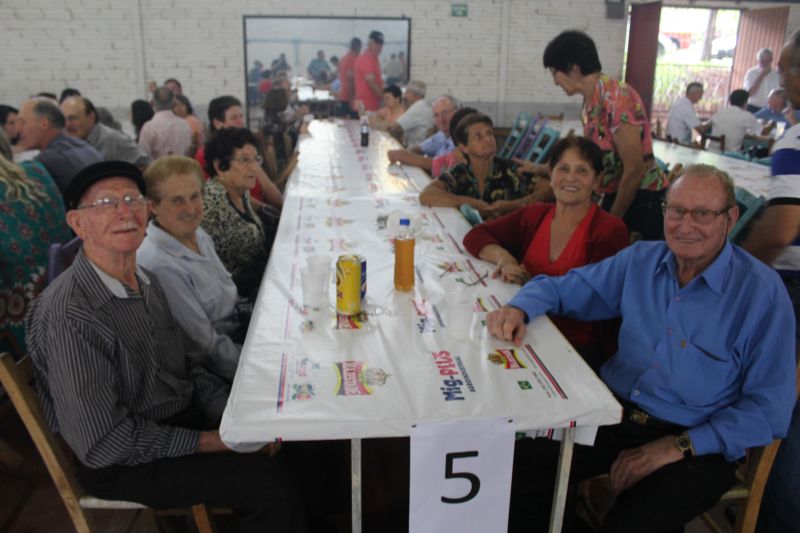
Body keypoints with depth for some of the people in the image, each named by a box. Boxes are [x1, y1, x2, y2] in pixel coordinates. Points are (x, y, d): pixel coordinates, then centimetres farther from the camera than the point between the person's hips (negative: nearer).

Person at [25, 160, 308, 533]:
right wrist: (209, 442, -19)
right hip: (123, 463, -8)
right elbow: (102, 444, -24)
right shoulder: (70, 314, -26)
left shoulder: (145, 281, 1)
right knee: (270, 482, -18)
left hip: (180, 416, 8)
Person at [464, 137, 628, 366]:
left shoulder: (611, 231, -4)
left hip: (577, 347, -4)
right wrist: (503, 256, -7)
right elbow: (475, 235, 12)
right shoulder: (534, 215, 11)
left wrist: (531, 284, -14)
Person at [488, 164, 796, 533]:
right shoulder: (641, 260, 3)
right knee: (517, 467, -19)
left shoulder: (762, 292, -9)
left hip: (696, 443, -3)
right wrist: (519, 308, -11)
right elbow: (562, 288, 12)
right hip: (613, 412, 3)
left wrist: (678, 447, -17)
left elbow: (769, 411, -9)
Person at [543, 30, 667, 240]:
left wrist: (612, 219, -11)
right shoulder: (590, 101, 6)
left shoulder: (617, 98, -20)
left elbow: (635, 170, -21)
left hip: (641, 200, -8)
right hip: (615, 197, 8)